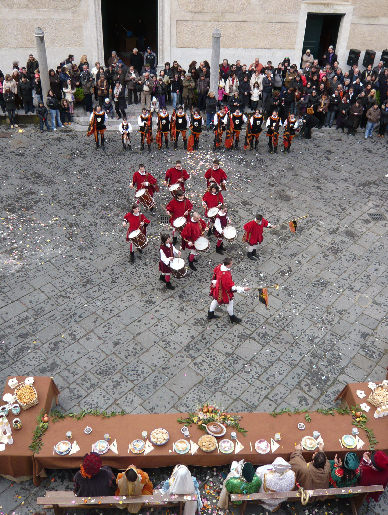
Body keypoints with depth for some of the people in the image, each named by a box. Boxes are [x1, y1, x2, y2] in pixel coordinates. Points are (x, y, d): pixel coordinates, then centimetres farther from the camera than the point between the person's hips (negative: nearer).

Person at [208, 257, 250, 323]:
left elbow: (215, 272, 4)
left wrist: (214, 282, 17)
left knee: (216, 300, 29)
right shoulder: (226, 275, -41)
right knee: (229, 303, 17)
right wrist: (243, 289, -28)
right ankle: (232, 317, 41)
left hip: (218, 288, 8)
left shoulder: (220, 266, -17)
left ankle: (210, 314, 49)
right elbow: (231, 287, -32)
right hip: (224, 292, -8)